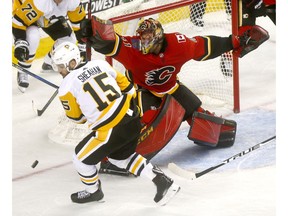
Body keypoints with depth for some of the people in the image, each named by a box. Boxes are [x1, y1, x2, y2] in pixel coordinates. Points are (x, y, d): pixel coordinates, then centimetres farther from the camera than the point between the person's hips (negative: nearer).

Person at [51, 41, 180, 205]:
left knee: (82, 158, 16)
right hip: (133, 120, 7)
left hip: (111, 130, -7)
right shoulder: (99, 64, 9)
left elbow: (76, 117, 7)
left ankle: (93, 192, 37)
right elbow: (126, 86, 17)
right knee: (122, 156, 31)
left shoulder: (67, 86, -6)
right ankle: (163, 181, 25)